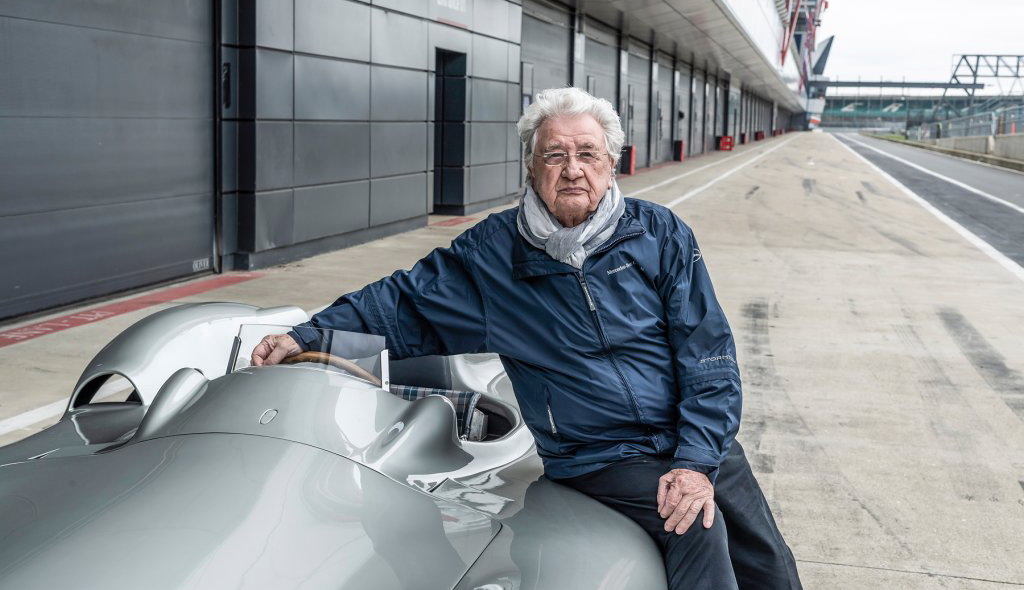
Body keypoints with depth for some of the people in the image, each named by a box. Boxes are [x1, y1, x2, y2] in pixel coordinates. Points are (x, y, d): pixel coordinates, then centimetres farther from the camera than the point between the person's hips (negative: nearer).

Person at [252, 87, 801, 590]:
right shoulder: (490, 253, 1)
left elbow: (708, 351, -2)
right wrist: (307, 337, -4)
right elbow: (402, 300, 9)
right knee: (699, 529, -27)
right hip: (599, 459, -3)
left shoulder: (659, 234, 2)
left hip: (701, 442, 3)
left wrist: (698, 460, -12)